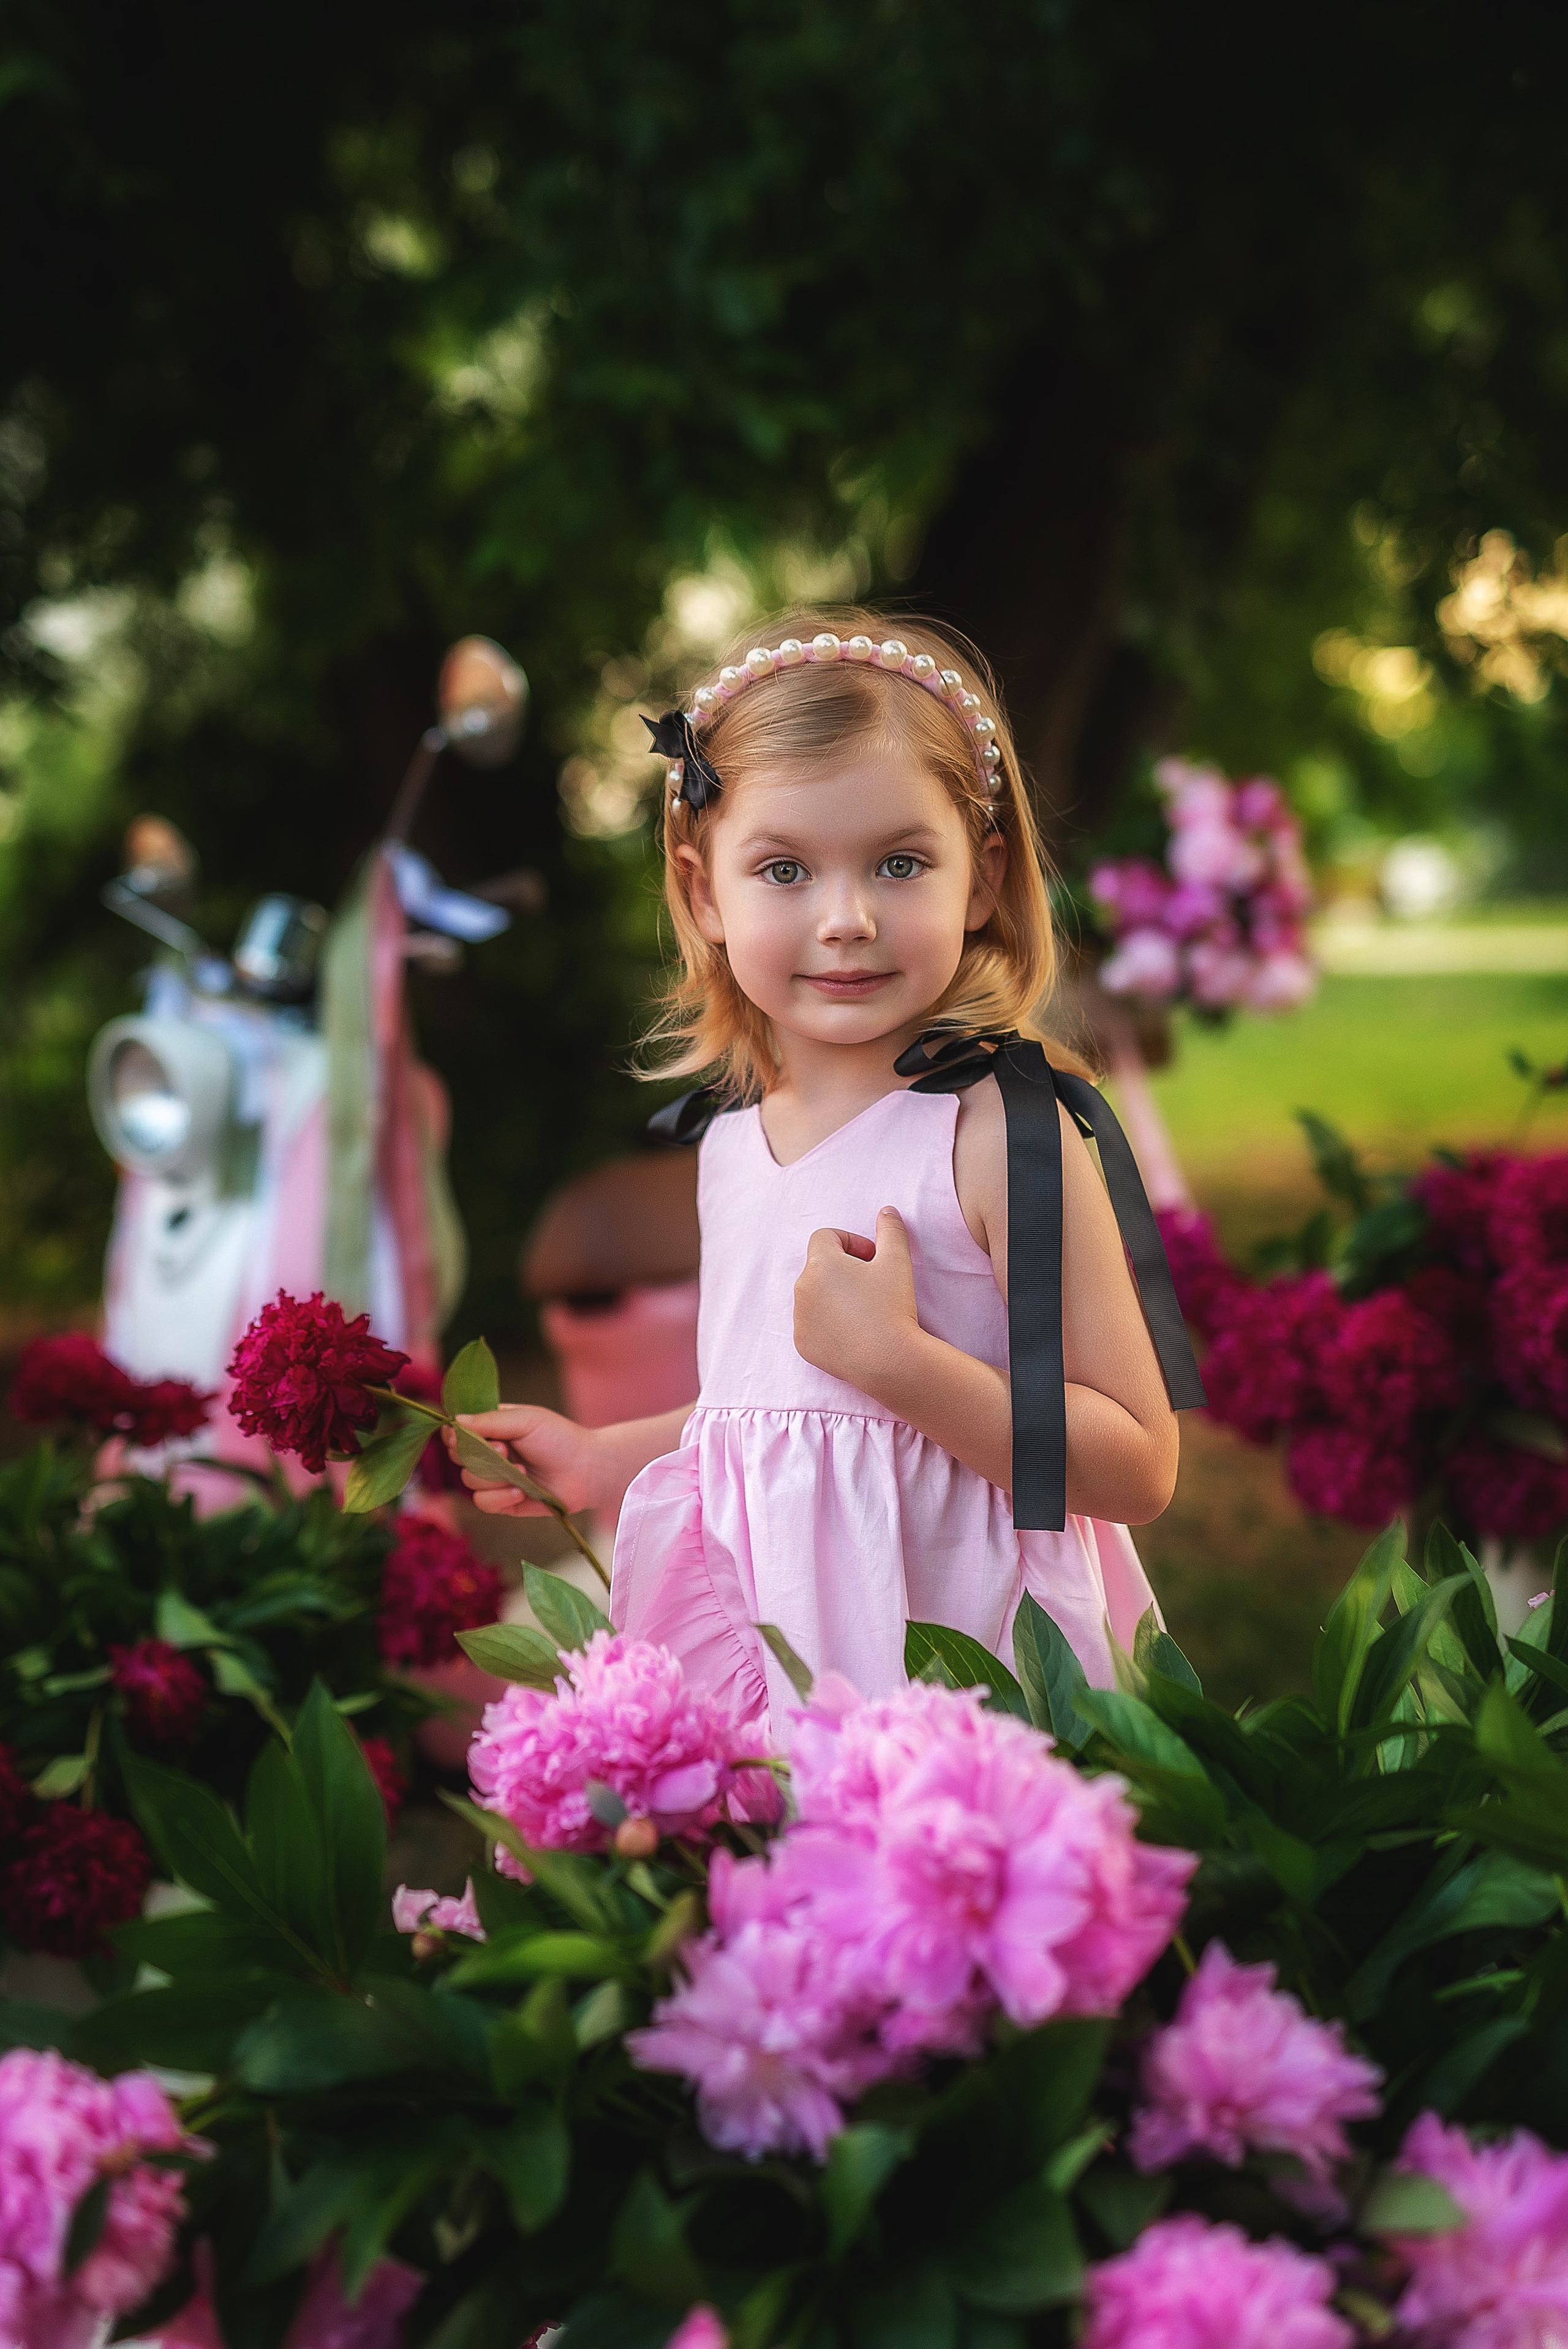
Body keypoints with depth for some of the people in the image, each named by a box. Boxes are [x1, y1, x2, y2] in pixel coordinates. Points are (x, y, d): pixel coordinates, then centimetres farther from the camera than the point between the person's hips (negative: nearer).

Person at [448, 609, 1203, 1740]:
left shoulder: (1002, 1129, -14)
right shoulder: (732, 1136, 7)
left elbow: (1137, 1468, -17)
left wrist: (891, 1353, -24)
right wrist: (603, 1459, 19)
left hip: (947, 1652, -6)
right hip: (751, 1643, 6)